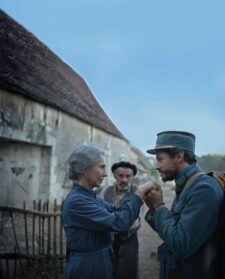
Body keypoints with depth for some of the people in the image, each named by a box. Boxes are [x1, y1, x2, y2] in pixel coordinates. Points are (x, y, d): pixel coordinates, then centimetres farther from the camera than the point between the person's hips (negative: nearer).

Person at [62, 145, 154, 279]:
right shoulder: (76, 201, -24)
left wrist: (142, 193, -7)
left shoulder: (91, 196, 5)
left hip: (101, 263, 9)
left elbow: (116, 211, 4)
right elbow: (118, 223, -27)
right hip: (86, 267, -9)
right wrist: (140, 193, -19)